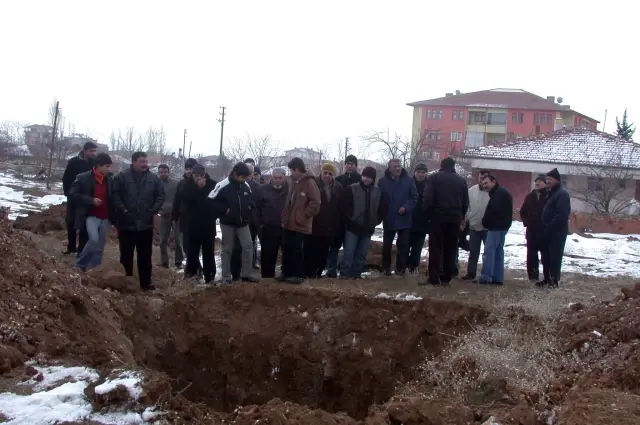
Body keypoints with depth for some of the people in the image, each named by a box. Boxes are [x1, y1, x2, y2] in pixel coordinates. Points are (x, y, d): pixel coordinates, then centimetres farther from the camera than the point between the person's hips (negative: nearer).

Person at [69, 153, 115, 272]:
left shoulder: (109, 180, 8)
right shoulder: (83, 178, -6)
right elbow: (72, 193, -8)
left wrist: (114, 218, 12)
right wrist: (91, 200, -18)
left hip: (105, 218, 5)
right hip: (91, 216, -5)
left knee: (100, 247, 6)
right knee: (94, 239, -24)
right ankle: (80, 265, -5)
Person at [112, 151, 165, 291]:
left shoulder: (153, 178, 4)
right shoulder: (122, 176, -6)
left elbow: (161, 195, 7)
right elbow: (115, 194, -8)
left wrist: (153, 210, -4)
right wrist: (122, 210, -15)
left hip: (146, 224, 3)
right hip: (127, 224, -3)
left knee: (145, 256, 9)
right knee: (126, 255, 7)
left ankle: (146, 282, 18)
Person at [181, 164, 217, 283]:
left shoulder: (212, 184, 0)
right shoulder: (188, 185, 1)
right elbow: (186, 197, -17)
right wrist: (198, 187, -19)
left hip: (208, 224, 0)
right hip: (193, 224, 0)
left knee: (208, 251, 4)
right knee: (192, 250, 4)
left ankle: (209, 277, 9)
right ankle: (191, 271, 21)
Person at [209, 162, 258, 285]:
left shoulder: (246, 186, 1)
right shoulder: (223, 186, -15)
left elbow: (250, 201, 18)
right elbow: (211, 200, -12)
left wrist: (249, 208, -1)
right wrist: (224, 210, -15)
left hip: (243, 223, 4)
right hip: (228, 223, -4)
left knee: (248, 247, -1)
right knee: (227, 250, 5)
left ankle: (245, 274, 9)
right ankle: (226, 277, 11)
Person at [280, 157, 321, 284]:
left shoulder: (309, 183, -12)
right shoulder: (294, 182, 14)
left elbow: (315, 203, -16)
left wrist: (303, 215, -15)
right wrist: (285, 216, 16)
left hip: (300, 224, -8)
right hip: (289, 223, 8)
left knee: (296, 249, -2)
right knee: (286, 248, 11)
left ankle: (298, 275, 8)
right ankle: (287, 273, 20)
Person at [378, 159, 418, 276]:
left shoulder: (409, 180, -1)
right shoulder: (383, 181, -2)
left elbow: (414, 197, -1)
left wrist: (406, 207, -15)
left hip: (404, 219, 0)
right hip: (389, 219, 0)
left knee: (403, 245, 3)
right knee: (386, 245, 8)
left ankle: (400, 268, 13)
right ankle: (386, 268, 21)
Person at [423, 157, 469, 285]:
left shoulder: (433, 178, 1)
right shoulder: (461, 180, 12)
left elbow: (427, 199, -9)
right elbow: (466, 202, 13)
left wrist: (429, 214, 2)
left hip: (438, 217, -3)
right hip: (454, 218, 3)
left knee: (435, 248, -1)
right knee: (450, 249, 8)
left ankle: (434, 278, -6)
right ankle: (446, 277, 7)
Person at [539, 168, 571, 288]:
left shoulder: (562, 194, -13)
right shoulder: (551, 192, 18)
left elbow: (562, 215, -22)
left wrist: (550, 227, -20)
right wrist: (545, 227, 12)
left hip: (557, 232, -10)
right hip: (548, 231, 10)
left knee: (555, 256, -5)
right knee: (546, 255, 12)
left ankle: (554, 280, -1)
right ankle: (547, 278, 18)